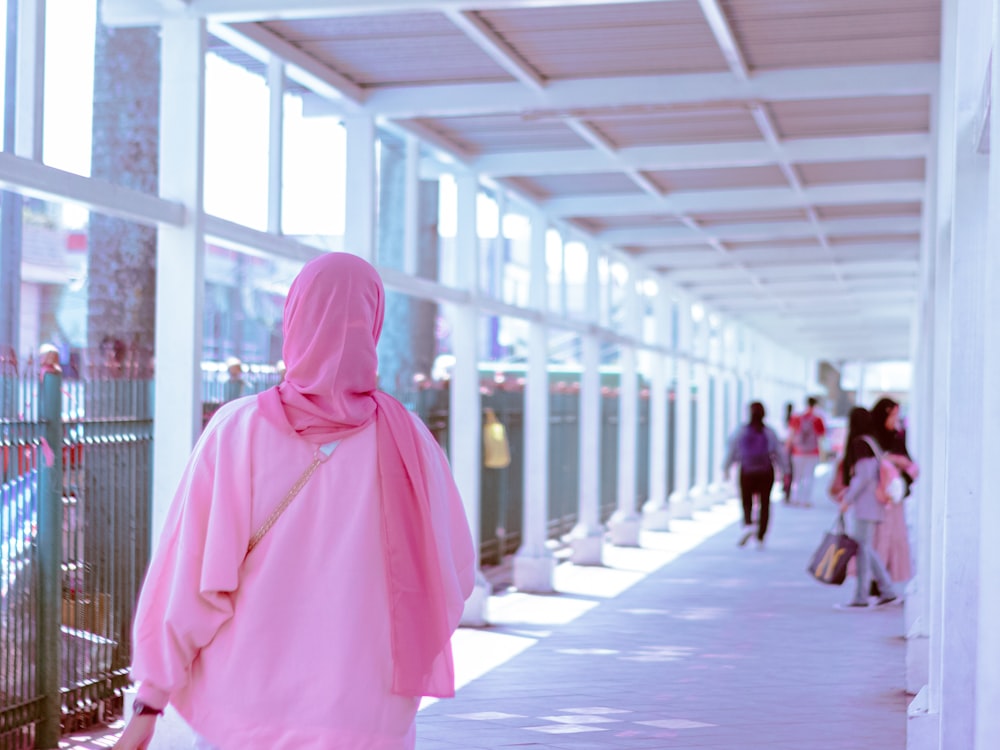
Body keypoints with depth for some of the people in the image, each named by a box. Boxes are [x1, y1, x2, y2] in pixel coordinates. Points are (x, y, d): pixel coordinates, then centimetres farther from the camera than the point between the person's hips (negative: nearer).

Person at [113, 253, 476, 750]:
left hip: (245, 707, 1)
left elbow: (184, 572, -8)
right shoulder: (406, 440, -6)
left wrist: (149, 701, -1)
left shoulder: (237, 430, -7)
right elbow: (454, 572, 2)